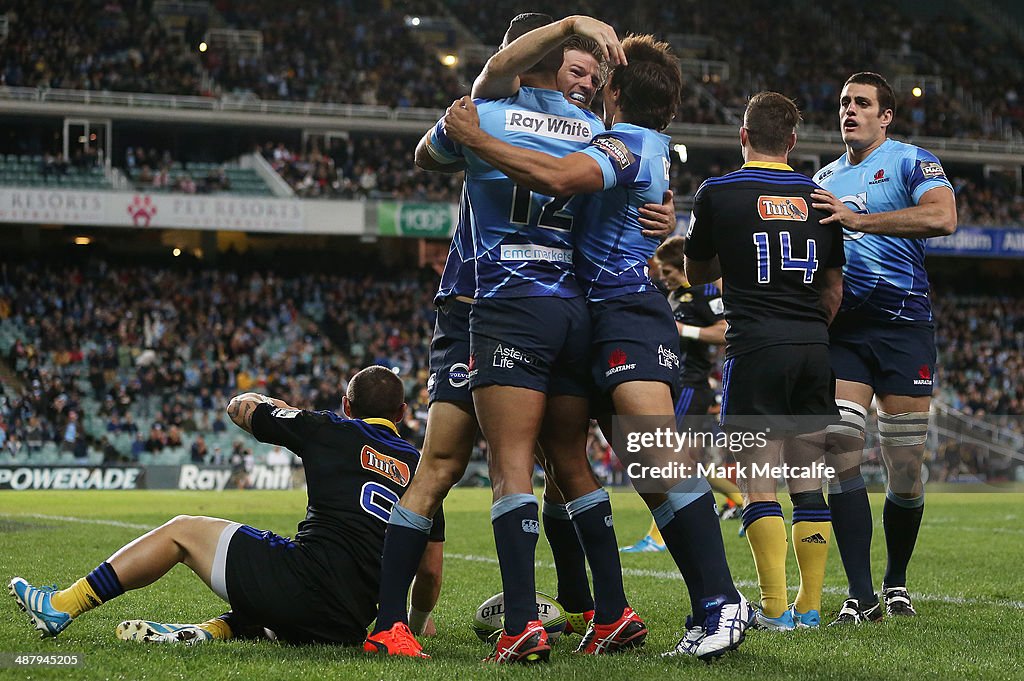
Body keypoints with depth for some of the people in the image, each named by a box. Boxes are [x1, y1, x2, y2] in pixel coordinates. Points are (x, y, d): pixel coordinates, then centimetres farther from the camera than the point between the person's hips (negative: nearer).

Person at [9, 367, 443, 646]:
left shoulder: (334, 431, 8)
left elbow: (241, 407, 22)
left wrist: (277, 407, 43)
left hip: (305, 578, -4)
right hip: (350, 627, 4)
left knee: (182, 531, 15)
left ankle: (61, 607, 14)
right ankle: (208, 632, 5)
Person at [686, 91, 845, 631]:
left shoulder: (718, 193, 0)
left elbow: (695, 273, 13)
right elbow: (834, 288, 15)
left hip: (755, 348, -4)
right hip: (813, 346, 4)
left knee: (759, 483, -3)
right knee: (809, 483, 8)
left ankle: (775, 607, -7)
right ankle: (810, 604, 8)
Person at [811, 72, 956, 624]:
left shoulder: (911, 162, -2)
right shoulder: (825, 178, 18)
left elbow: (943, 217, -22)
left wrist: (858, 220, -26)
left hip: (902, 324, -4)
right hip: (841, 325, 4)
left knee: (905, 467, 0)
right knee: (840, 450, -12)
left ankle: (896, 581, 21)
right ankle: (861, 595, -9)